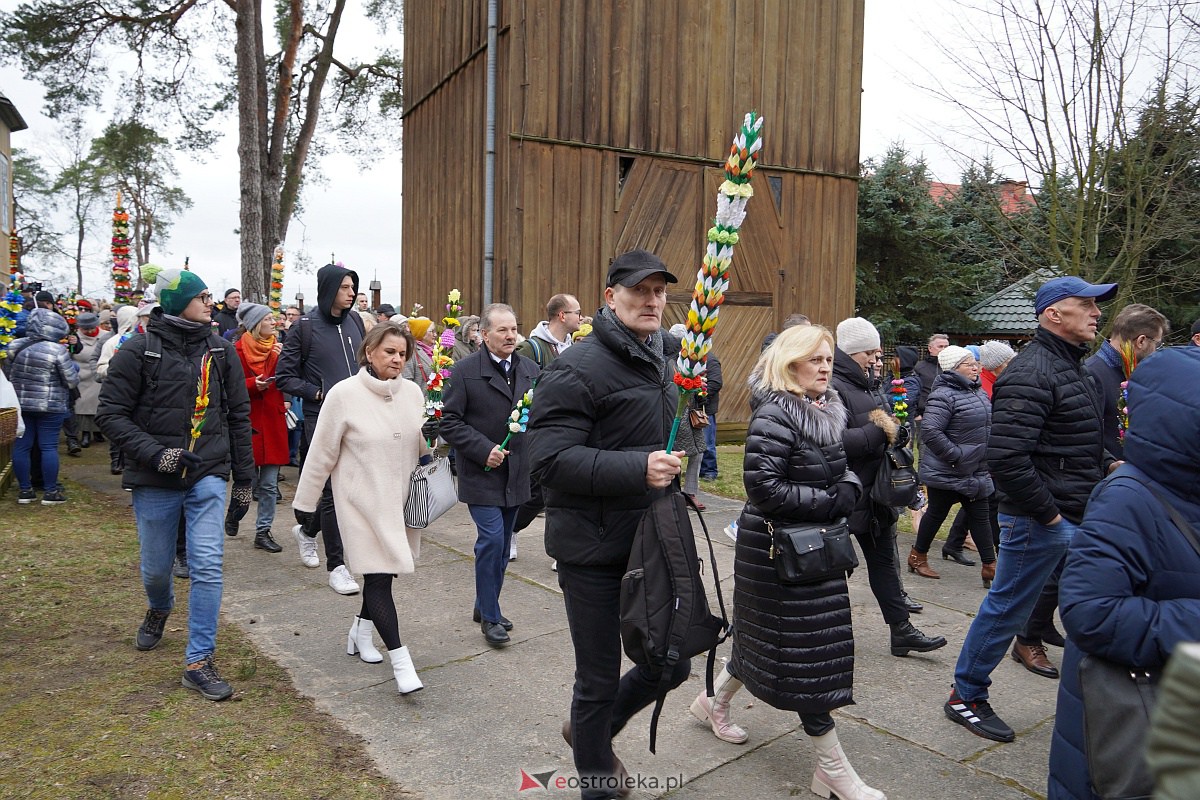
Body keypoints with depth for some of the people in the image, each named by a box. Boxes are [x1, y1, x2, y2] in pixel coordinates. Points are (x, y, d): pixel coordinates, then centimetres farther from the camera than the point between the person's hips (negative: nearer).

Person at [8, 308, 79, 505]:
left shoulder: (15, 346, 3)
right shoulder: (57, 350, -14)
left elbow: (8, 374, 15)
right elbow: (72, 381, -11)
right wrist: (73, 368, 8)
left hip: (19, 404, 5)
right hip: (50, 406, -5)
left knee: (21, 446, 9)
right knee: (48, 447, 0)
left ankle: (24, 490, 15)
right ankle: (50, 492, 4)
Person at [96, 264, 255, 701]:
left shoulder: (221, 350, 2)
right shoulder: (139, 351, -8)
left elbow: (239, 415, 7)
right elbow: (111, 414, -6)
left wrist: (243, 477, 8)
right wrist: (155, 453, -19)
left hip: (208, 476, 1)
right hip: (154, 480, -1)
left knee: (208, 565, -8)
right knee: (156, 566, 15)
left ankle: (199, 661, 3)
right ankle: (160, 608, 51)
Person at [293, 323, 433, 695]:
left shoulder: (412, 392, 1)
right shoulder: (345, 394, -11)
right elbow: (321, 453, -5)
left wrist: (432, 438, -7)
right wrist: (305, 501, 0)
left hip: (401, 497, 5)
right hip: (362, 500, -5)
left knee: (385, 569, 15)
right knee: (379, 574, -7)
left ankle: (362, 629, 38)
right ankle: (400, 659, -3)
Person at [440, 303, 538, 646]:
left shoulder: (530, 369, 6)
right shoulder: (465, 370, -8)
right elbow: (450, 422, -9)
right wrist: (484, 449, -18)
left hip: (516, 474, 5)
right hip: (481, 473, -5)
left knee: (502, 544, 14)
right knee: (492, 539, -10)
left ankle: (485, 606, 31)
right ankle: (490, 617, 6)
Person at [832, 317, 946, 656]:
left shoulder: (868, 385, 12)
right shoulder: (833, 388, -19)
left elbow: (886, 424, 21)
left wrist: (898, 431, -1)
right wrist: (881, 432, -22)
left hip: (875, 493, 10)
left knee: (884, 560, 16)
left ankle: (901, 629, 25)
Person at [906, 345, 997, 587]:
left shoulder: (978, 392, 10)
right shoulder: (943, 395, -20)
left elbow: (987, 425, 24)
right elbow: (931, 432, -28)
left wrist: (985, 456, 12)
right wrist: (956, 456, -24)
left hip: (975, 472, 8)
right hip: (945, 473, -8)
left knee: (980, 516, 10)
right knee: (937, 513, 6)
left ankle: (989, 565, 16)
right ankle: (917, 556, 24)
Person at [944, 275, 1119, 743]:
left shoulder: (1072, 367, 14)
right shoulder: (1031, 374, -20)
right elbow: (1006, 458, -29)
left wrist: (1109, 464, 10)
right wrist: (1046, 512, -20)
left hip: (1078, 517, 10)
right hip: (1039, 521, -10)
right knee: (1006, 608, 3)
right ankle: (965, 697, 18)